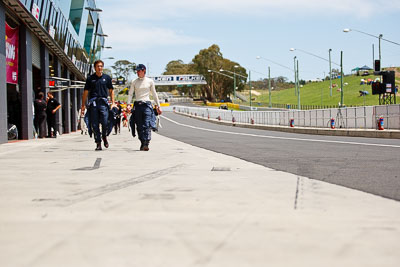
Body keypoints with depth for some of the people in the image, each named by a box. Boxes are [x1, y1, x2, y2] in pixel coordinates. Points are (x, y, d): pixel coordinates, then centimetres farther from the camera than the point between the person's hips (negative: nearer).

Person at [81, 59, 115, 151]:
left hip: (103, 102, 0)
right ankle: (98, 143, 5)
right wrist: (83, 105, 7)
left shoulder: (107, 78, 11)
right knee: (95, 124, -1)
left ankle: (104, 136, 18)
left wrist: (113, 103, 7)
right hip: (93, 102, 0)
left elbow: (111, 90, 16)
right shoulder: (90, 78, 9)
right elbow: (85, 92, 12)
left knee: (105, 122, -10)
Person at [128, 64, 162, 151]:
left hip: (147, 104, -2)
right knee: (139, 126, 2)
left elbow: (154, 94, 14)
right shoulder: (134, 82, 9)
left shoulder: (150, 81, 7)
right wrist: (128, 104, -8)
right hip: (138, 105, 2)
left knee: (147, 125, -15)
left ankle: (146, 144, -22)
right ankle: (142, 143, 11)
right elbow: (130, 94, 7)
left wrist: (158, 106, 14)